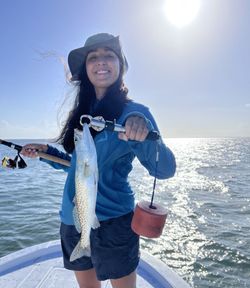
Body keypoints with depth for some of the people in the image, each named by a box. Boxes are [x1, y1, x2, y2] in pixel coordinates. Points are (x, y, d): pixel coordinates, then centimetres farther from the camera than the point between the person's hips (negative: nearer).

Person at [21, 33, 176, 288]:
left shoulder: (133, 112, -11)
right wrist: (45, 152, 9)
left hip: (112, 221, -5)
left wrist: (144, 134, -36)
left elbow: (165, 170, -19)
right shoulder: (83, 114, 6)